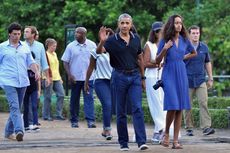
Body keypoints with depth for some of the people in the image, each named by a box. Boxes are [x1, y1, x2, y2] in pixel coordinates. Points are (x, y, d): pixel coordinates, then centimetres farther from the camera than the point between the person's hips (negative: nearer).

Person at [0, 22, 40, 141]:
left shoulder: (25, 47, 13)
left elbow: (30, 62, 14)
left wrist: (36, 72, -3)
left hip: (23, 82, 5)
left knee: (17, 108, 9)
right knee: (14, 106, -18)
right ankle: (19, 131, -30)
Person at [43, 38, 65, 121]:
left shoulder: (55, 54, 17)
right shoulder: (46, 54, -7)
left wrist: (60, 77, 21)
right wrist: (49, 77, -20)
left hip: (57, 78, 8)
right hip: (49, 79, -8)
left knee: (61, 95, 0)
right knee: (48, 97, -2)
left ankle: (58, 114, 5)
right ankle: (46, 115, 6)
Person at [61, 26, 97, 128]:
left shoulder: (92, 45, 4)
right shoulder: (71, 46, 3)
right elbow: (65, 62, 4)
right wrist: (69, 74, -8)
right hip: (75, 78, 1)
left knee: (89, 98, -9)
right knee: (74, 100, 6)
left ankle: (90, 121, -14)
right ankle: (74, 121, 14)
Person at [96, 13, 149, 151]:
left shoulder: (136, 39, 8)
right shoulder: (112, 40, -3)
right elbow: (99, 52, -17)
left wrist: (142, 78, 16)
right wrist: (102, 41, -37)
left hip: (135, 76, 2)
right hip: (119, 76, -2)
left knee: (138, 108, -10)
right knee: (121, 112, 4)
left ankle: (142, 141, -15)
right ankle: (123, 143, 11)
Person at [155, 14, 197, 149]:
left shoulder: (185, 40, 8)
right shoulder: (165, 41, -1)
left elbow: (194, 53, 26)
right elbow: (157, 61, 0)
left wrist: (183, 57, 12)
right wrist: (164, 49, -14)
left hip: (181, 74, 4)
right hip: (169, 74, -4)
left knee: (180, 108, 0)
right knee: (172, 106, -15)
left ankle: (176, 140, 4)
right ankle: (166, 133, 9)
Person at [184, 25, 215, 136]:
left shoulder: (204, 47, 7)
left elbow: (207, 63, 16)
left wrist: (210, 78, 13)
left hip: (201, 80, 1)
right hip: (187, 81, -1)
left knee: (203, 102, -11)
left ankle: (206, 127, -15)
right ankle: (189, 128, 12)